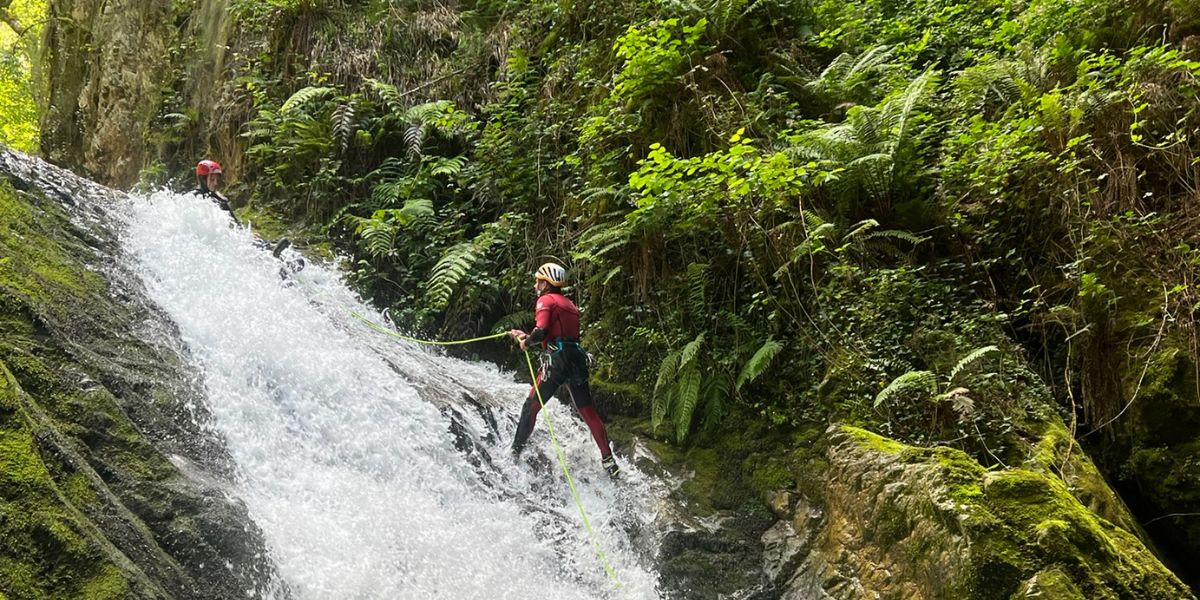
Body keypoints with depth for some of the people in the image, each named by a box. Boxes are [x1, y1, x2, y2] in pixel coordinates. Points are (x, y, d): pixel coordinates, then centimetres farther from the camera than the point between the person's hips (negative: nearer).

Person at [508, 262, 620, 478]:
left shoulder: (546, 300, 0)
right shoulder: (569, 305, 25)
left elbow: (541, 332, -14)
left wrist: (526, 342, 4)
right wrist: (525, 336, 31)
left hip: (557, 359, -7)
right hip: (577, 357, 7)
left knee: (531, 406, 3)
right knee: (588, 411, 7)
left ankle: (516, 451, 4)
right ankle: (608, 460, 4)